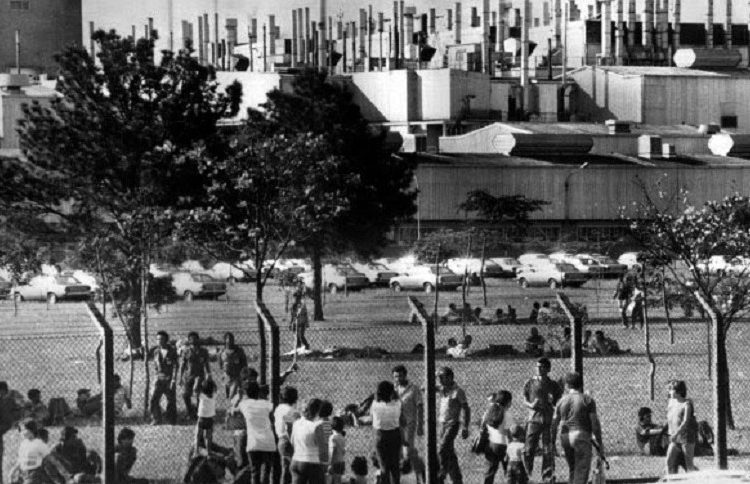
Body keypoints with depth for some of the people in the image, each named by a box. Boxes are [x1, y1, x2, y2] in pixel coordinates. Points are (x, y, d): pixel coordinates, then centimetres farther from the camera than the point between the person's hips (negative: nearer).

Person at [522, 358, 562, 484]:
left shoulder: (553, 385, 8)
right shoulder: (530, 383, 7)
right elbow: (524, 401, 9)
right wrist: (531, 405, -13)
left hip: (549, 420, 1)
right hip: (533, 419, -1)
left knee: (548, 452, 0)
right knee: (529, 450, -6)